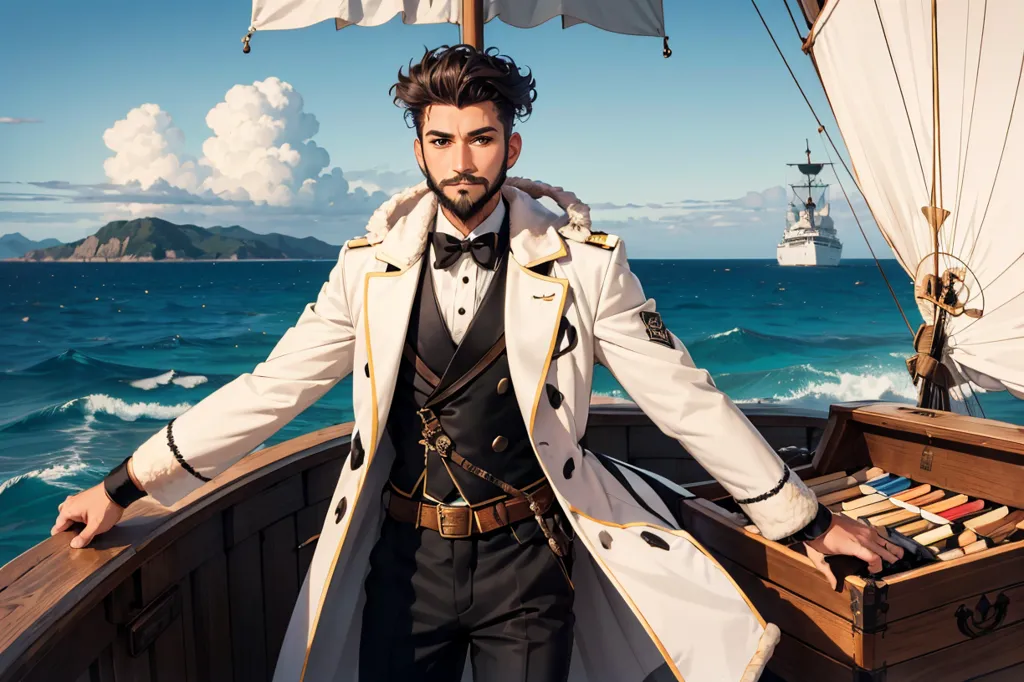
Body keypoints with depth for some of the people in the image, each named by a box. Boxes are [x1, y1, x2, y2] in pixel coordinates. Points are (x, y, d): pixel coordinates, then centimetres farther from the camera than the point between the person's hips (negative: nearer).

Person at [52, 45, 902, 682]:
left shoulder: (581, 262, -9)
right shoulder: (374, 264, -4)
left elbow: (686, 397, -6)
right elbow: (269, 389, 0)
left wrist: (807, 520, -3)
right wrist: (128, 485, 0)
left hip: (527, 560, -1)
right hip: (404, 552, 2)